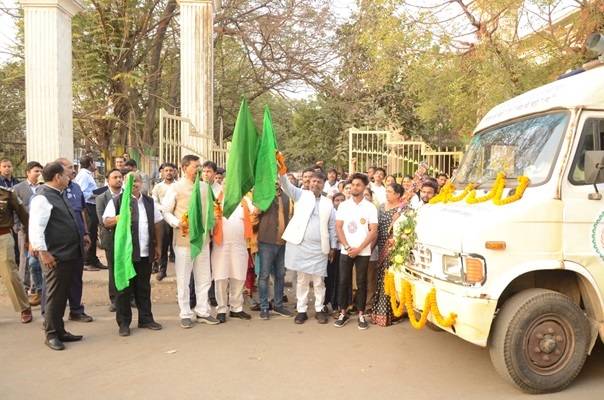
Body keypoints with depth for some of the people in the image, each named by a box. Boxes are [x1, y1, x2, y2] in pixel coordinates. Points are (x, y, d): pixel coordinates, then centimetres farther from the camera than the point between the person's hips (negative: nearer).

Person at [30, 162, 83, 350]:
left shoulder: (58, 195, 16)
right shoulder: (43, 198, -15)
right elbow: (36, 228, -22)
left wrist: (82, 239, 20)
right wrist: (43, 252, -23)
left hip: (70, 254, 9)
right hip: (56, 257, -9)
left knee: (62, 296, 17)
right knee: (55, 296, 2)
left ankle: (60, 331, 28)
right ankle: (51, 335, 16)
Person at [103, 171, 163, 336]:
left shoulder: (150, 202, 12)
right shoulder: (116, 201, -1)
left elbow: (156, 226, 16)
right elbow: (106, 222, -7)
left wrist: (158, 246, 13)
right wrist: (119, 217, -26)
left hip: (145, 253, 4)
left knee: (144, 287, 12)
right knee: (124, 288, 3)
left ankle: (146, 319, 23)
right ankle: (123, 323, 13)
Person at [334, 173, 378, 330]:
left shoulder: (370, 207, 0)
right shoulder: (343, 206, 5)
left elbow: (373, 231, -5)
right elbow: (338, 227, 1)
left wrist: (359, 249, -12)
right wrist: (347, 247, -10)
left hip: (363, 252, -1)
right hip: (346, 251, 1)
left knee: (361, 283, 5)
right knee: (343, 282, 4)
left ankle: (361, 315, 13)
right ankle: (343, 313, 15)